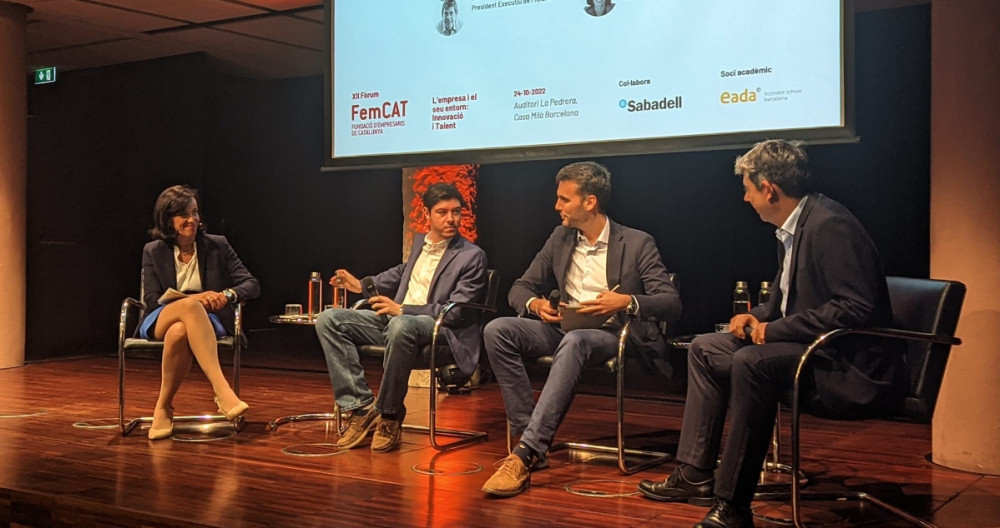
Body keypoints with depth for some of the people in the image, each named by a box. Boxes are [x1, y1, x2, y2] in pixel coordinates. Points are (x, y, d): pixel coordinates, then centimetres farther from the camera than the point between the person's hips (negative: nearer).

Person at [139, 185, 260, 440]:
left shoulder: (218, 245, 7)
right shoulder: (153, 251, 9)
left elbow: (252, 285, 3)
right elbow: (151, 299, 1)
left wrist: (228, 295, -20)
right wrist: (193, 299, -17)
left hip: (208, 320, 0)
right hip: (162, 320, 0)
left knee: (179, 333, -40)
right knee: (190, 306, -39)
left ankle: (164, 408, -24)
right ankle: (222, 391, -52)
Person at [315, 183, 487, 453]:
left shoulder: (472, 256, -6)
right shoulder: (420, 242, 15)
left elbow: (457, 312, -15)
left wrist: (403, 310, -22)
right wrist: (363, 285, 34)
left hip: (438, 329, -7)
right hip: (394, 318, 7)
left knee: (401, 326, -42)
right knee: (329, 320, -9)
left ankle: (389, 415, -23)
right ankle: (361, 408, -15)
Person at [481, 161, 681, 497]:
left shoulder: (637, 244, -1)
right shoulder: (560, 239, 13)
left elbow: (672, 305, -7)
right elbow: (520, 288, 18)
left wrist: (627, 302, -26)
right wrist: (535, 304, -7)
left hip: (615, 335, -5)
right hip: (566, 330, 6)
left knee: (573, 342, -41)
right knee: (497, 330, -21)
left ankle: (526, 452, -44)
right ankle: (529, 438, -26)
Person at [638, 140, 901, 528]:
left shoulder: (830, 225, -20)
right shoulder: (791, 228, 10)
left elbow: (858, 308, -27)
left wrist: (776, 329, -23)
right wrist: (758, 317, 1)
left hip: (852, 366, -11)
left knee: (751, 362, -33)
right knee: (705, 349, 10)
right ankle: (695, 474, 9)